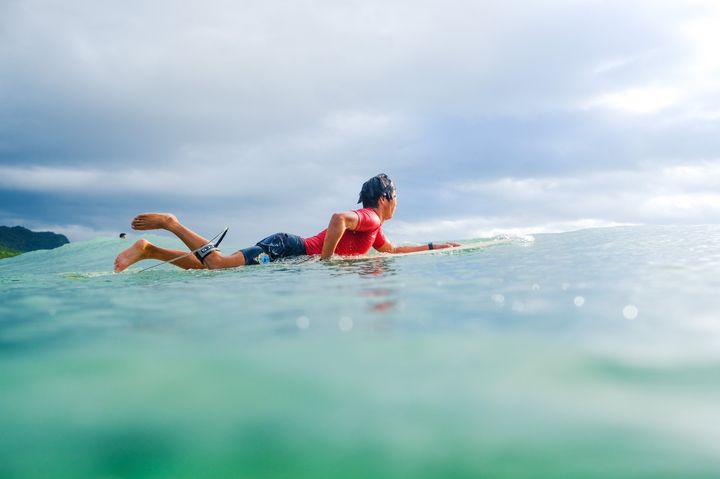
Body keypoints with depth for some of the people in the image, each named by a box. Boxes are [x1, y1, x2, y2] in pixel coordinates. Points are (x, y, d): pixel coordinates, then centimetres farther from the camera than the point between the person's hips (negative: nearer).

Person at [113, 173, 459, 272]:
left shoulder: (373, 228, 25)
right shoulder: (370, 217, -5)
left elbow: (393, 250, 42)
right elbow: (338, 219, -26)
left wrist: (436, 246, 41)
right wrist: (326, 262, -22)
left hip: (288, 251, 8)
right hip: (287, 250, -8)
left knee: (208, 267, 1)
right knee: (221, 266, -22)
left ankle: (148, 250, -1)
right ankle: (171, 224, -14)